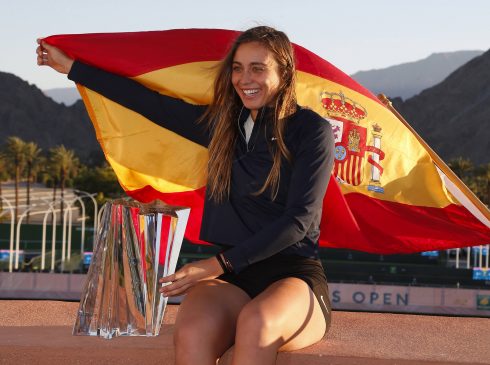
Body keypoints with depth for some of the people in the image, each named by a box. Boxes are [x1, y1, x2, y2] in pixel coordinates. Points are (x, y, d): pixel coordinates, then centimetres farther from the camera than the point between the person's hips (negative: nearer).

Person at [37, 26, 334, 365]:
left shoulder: (311, 130, -1)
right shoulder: (223, 124, 15)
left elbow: (298, 219, -8)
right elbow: (152, 103, 24)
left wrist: (221, 263, -14)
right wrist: (71, 66, 31)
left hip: (293, 274, -3)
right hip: (231, 278, 4)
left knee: (256, 321, -41)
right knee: (191, 332, -33)